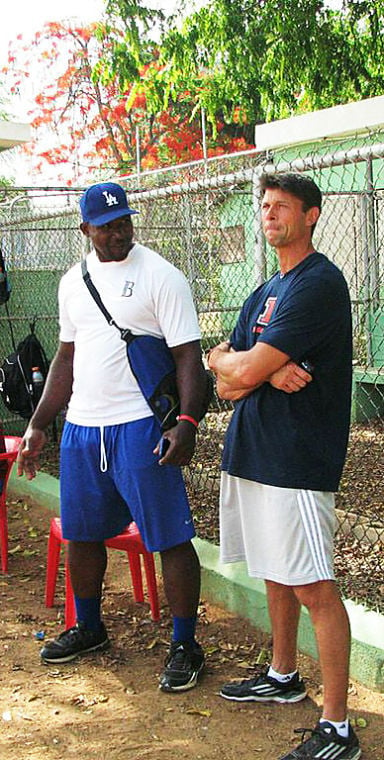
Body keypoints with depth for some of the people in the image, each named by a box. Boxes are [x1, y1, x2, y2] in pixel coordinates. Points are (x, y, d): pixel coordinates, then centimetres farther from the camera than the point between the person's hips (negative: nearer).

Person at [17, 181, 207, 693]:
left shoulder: (161, 276, -7)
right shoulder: (73, 282, 12)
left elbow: (188, 355, -11)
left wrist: (187, 422, -24)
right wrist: (38, 426, 17)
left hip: (140, 428, -6)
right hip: (80, 429, 7)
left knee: (170, 539, -1)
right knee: (81, 534, 17)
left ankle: (185, 646, 12)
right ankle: (88, 629, 37)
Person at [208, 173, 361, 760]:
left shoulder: (319, 283, -13)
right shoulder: (266, 293, 17)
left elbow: (243, 370, -19)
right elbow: (227, 386, 8)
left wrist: (230, 361, 4)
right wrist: (270, 371, -11)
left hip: (296, 462, -9)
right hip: (251, 450, 9)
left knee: (313, 588, -6)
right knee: (274, 573, 20)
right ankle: (282, 676, 38)